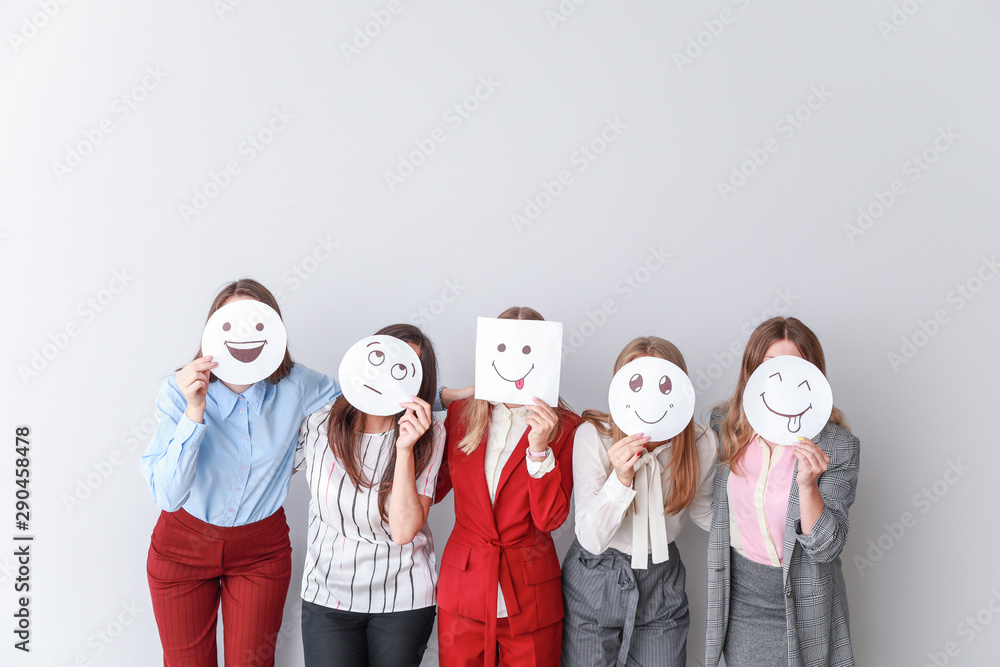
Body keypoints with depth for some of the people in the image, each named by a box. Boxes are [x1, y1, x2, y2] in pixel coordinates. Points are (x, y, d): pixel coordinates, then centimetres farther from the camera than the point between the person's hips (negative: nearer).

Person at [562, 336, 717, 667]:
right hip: (594, 582, -2)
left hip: (661, 582, 2)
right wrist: (621, 478, -37)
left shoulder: (702, 443, -13)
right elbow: (592, 539, -23)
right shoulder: (593, 435, -22)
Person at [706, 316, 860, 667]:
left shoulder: (838, 446, -16)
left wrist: (807, 484, -32)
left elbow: (826, 548, -19)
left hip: (801, 603, -2)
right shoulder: (723, 425, -7)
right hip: (739, 597, 3)